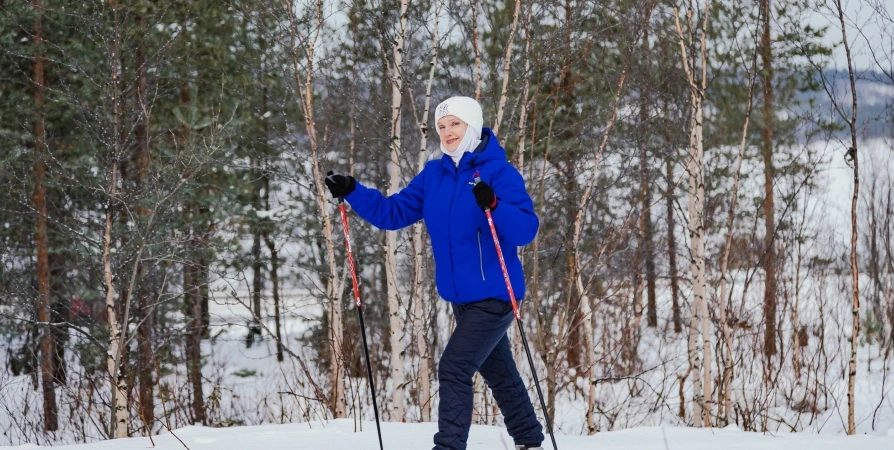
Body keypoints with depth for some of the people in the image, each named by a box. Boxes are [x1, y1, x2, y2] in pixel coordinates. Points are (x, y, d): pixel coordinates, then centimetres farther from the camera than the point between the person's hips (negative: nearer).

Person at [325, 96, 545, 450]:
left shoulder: (498, 173, -14)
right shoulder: (433, 175, 6)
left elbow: (526, 229, -22)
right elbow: (393, 213, 6)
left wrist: (494, 206, -40)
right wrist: (352, 192, -7)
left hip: (494, 295, -7)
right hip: (461, 298, 8)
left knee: (454, 368, -16)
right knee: (498, 372, 20)